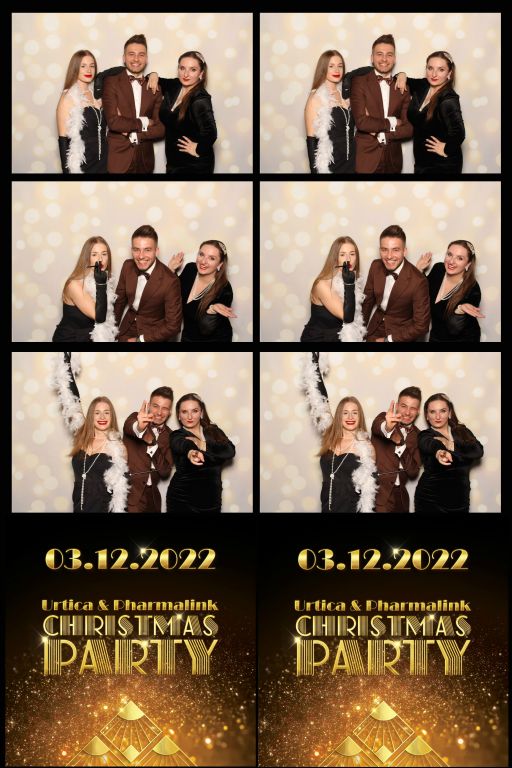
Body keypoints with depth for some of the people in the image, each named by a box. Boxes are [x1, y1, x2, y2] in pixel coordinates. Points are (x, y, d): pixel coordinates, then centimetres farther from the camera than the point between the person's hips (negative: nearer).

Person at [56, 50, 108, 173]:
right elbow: (63, 139, -8)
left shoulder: (97, 94, 8)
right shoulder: (68, 98, -6)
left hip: (103, 162, 5)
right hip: (82, 164, -5)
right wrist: (67, 170, -14)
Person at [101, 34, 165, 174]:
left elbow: (161, 129, 1)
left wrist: (134, 134, -11)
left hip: (145, 160, 3)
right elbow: (113, 122, -16)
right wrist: (143, 122, -7)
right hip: (118, 159, -3)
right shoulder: (111, 82, -4)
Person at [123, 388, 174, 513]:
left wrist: (153, 444, -14)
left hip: (152, 496, 4)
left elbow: (165, 472, -2)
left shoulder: (168, 435, 7)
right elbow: (128, 426, -27)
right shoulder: (136, 418, -2)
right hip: (130, 493, -4)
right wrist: (139, 427, -50)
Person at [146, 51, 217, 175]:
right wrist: (153, 75, 0)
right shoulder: (173, 86, 0)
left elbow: (210, 133, -35)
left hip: (194, 166, -7)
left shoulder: (200, 100, -22)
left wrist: (199, 150, -21)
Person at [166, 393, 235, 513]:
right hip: (183, 499, -3)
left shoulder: (214, 431, 6)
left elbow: (230, 451, -11)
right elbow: (184, 445, -28)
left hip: (212, 499, 3)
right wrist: (190, 452, -50)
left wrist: (203, 448, -21)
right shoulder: (177, 436, -4)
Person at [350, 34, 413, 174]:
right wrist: (392, 122, -7)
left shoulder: (403, 88, 7)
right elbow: (361, 122, -16)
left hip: (393, 160, 4)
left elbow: (409, 129, 1)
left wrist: (380, 133, -11)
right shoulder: (359, 82, -4)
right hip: (366, 158, -3)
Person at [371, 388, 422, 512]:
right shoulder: (384, 418, -2)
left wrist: (401, 444, -14)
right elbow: (377, 426, -28)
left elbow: (413, 472, -2)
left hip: (400, 496, 4)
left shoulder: (417, 435, 6)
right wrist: (387, 427, -50)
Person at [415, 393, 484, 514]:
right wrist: (438, 452, -50)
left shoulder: (462, 431, 6)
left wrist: (450, 454, -22)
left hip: (459, 499, 3)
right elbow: (432, 445, -28)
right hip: (430, 499, -3)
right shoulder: (425, 436, -4)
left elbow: (478, 451, -11)